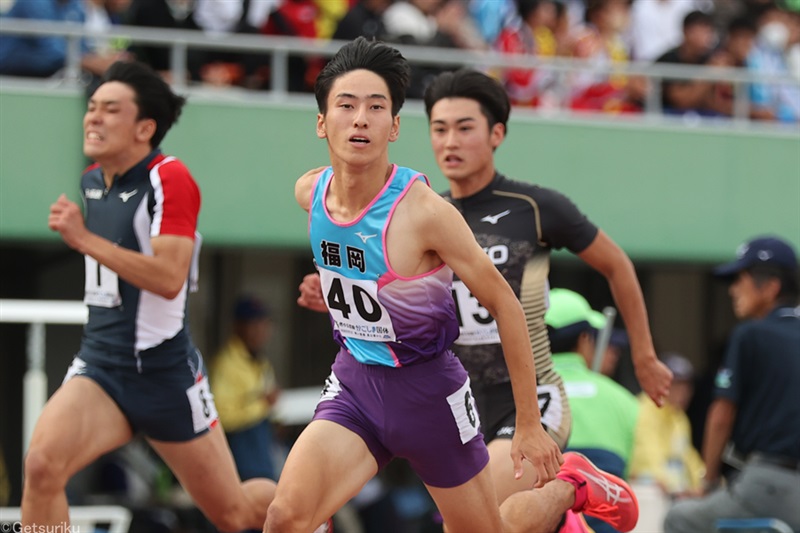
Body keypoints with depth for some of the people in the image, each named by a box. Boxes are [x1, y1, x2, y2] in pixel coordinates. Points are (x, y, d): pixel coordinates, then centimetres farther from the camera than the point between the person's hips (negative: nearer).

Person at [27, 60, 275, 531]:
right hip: (100, 366, 6)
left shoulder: (170, 179, -15)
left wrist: (86, 240, -29)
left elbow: (169, 277, -28)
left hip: (165, 372, -6)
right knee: (42, 464, -23)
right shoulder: (92, 180, 8)